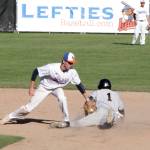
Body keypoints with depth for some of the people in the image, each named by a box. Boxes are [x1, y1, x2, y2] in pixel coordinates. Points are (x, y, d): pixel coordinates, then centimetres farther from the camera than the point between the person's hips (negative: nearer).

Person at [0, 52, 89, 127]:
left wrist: (87, 98, -10)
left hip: (57, 88, 2)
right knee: (29, 107, -4)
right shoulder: (51, 68, -33)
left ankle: (67, 121, -16)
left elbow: (79, 85, -12)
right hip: (45, 87, -2)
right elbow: (36, 71, -22)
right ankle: (11, 117, 18)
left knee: (62, 98, -32)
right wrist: (32, 88, -20)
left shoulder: (72, 72, -24)